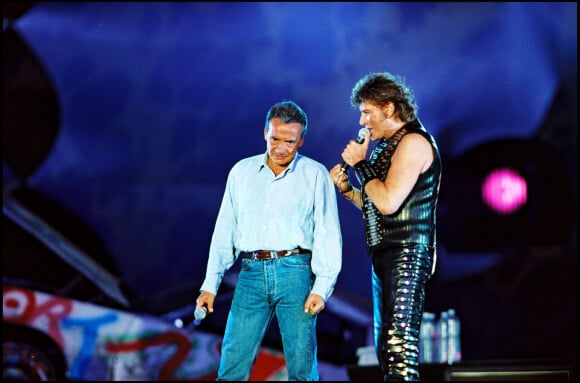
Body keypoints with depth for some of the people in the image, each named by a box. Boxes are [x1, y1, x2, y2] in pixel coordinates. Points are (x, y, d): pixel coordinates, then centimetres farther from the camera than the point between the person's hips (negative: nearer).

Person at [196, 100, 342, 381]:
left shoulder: (316, 175, 4)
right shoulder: (242, 172, 13)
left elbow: (328, 234, 0)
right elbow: (224, 231, 15)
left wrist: (322, 287, -10)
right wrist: (210, 284, 8)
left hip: (295, 272, -2)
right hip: (251, 273, 3)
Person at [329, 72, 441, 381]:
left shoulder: (413, 142, -11)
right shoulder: (388, 146, 19)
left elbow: (388, 202, -21)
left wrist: (360, 165, -10)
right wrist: (347, 189, 10)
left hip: (406, 257, -10)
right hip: (385, 257, 10)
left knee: (399, 346, -16)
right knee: (386, 349, 10)